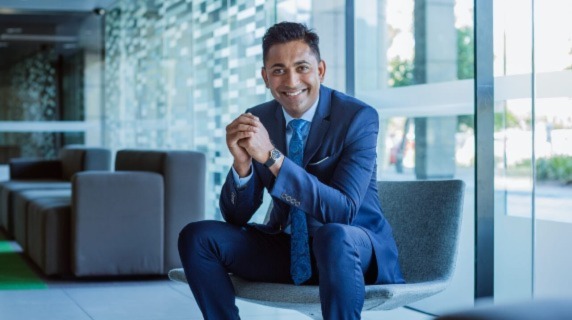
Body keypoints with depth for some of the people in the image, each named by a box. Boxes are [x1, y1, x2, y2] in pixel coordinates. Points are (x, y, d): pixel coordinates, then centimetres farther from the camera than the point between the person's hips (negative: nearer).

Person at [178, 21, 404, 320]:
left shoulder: (359, 117, -15)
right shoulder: (257, 120, -2)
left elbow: (343, 210, -26)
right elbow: (236, 216, -2)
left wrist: (272, 157, -33)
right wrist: (242, 164, -24)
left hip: (353, 249, -4)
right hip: (285, 246, 5)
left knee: (334, 236, -38)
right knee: (196, 237, -13)